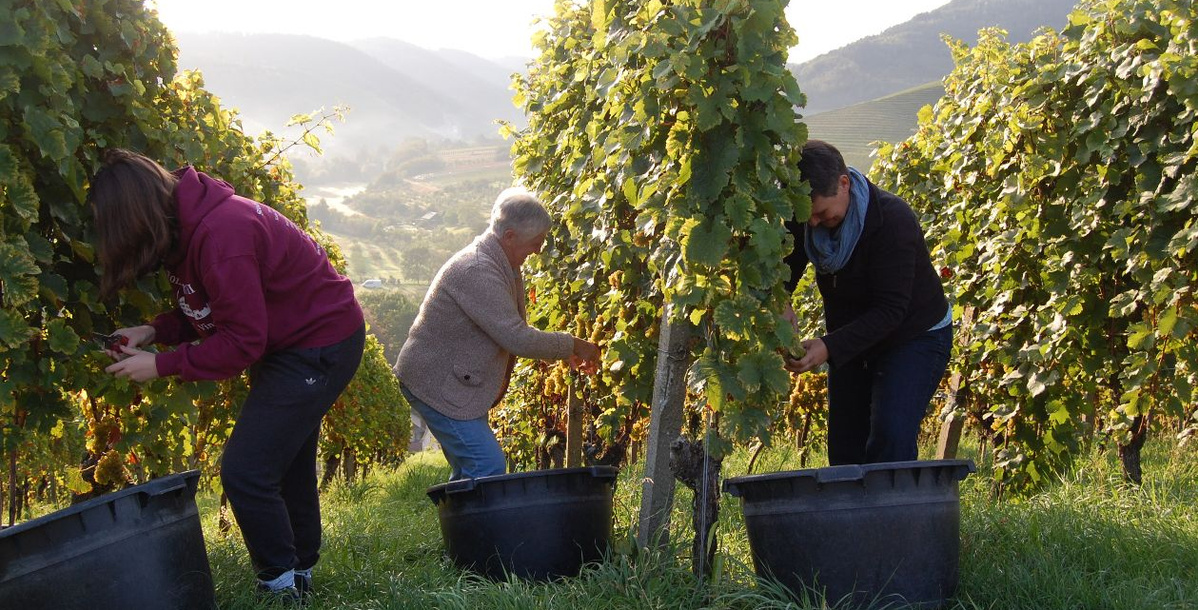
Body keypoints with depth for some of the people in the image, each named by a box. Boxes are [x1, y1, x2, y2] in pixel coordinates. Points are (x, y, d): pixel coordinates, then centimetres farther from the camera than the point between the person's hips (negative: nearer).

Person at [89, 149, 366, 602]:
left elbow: (242, 342, -25)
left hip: (321, 346, -10)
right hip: (289, 341, 10)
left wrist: (162, 364, -19)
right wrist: (156, 331, -5)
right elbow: (210, 312, 10)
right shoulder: (188, 225, -1)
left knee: (245, 472, -11)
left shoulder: (220, 236, -30)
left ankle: (283, 587, 5)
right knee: (286, 466, 20)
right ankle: (299, 572, 35)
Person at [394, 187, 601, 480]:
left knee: (468, 470, 14)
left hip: (455, 384, 11)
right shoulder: (476, 271, -25)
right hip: (436, 385, -11)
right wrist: (573, 346, -16)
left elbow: (515, 331, 20)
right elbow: (518, 338, -28)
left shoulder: (505, 267, 9)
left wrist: (566, 352, 8)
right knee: (488, 468, -16)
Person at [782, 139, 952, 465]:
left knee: (890, 440, -22)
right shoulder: (803, 220, -12)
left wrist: (830, 347, -43)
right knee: (844, 448, 5)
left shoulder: (893, 218, -29)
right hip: (850, 340, 6)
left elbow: (891, 309, -31)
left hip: (915, 337, -6)